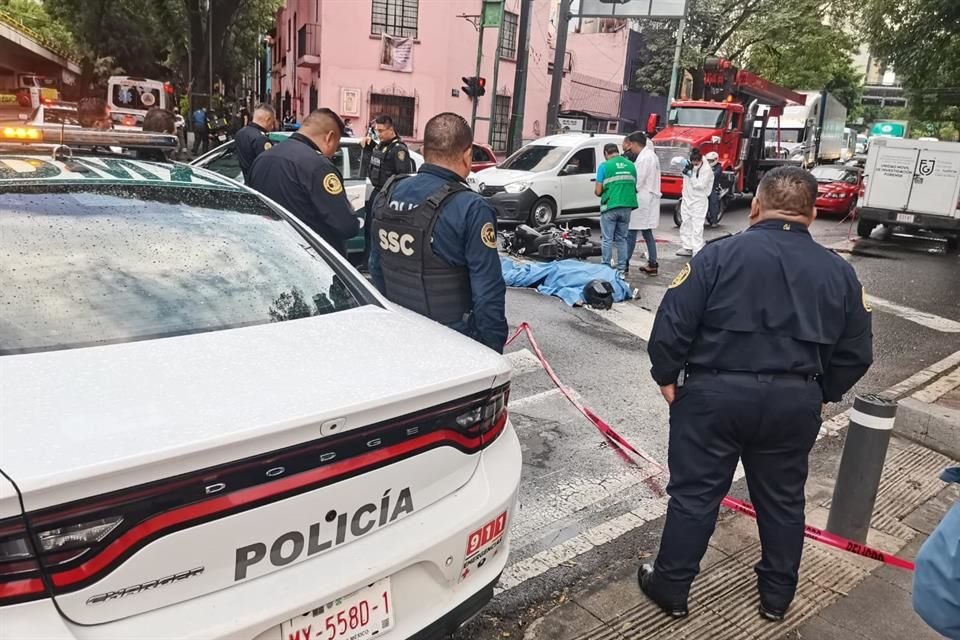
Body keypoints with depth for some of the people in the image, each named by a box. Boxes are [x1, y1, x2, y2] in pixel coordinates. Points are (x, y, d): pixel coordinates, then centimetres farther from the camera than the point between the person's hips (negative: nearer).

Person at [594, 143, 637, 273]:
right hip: (627, 206, 4)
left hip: (610, 206, -4)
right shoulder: (631, 165, 8)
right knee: (622, 239, 13)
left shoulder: (604, 166, -5)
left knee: (607, 239, 3)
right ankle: (621, 269, 16)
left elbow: (598, 191, -7)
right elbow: (634, 186, 14)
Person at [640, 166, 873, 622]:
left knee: (694, 495, 9)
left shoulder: (720, 254, -9)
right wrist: (821, 393, 20)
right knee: (783, 500, 20)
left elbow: (672, 324, -12)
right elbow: (856, 353, 8)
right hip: (795, 402, 4)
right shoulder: (839, 271, 4)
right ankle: (777, 595, 36)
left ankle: (671, 588, 22)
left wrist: (666, 376, 1)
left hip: (715, 394, -3)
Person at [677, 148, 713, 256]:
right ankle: (687, 247, 22)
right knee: (685, 224, 12)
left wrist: (690, 175, -19)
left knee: (697, 227, -10)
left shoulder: (706, 170, -11)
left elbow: (701, 185, -18)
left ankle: (697, 251, -9)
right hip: (686, 200, 7)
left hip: (698, 202, -7)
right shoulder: (689, 166, 4)